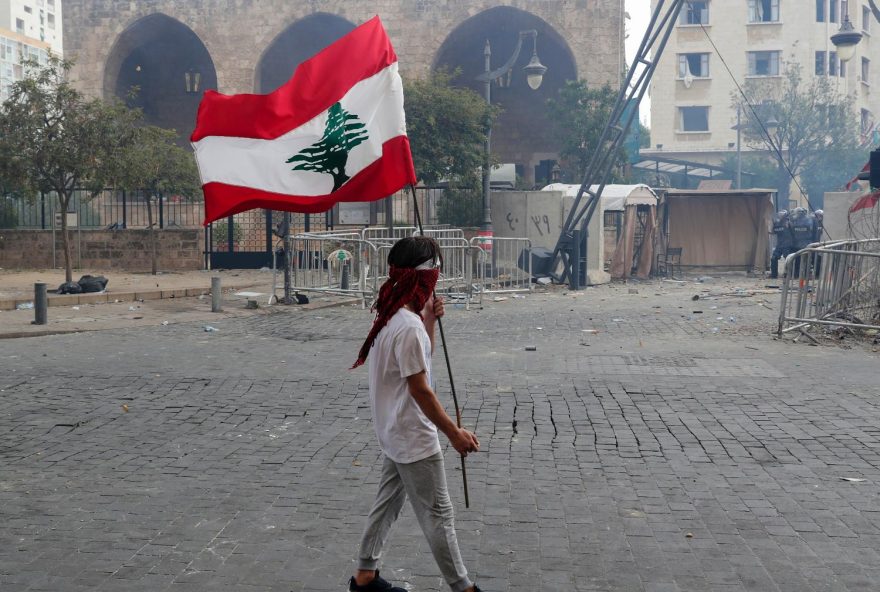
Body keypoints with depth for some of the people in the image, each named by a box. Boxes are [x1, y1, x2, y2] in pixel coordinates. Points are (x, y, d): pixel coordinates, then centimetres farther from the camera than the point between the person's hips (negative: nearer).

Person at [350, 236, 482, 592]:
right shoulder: (409, 326, -26)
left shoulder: (392, 316, 4)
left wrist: (430, 319, 3)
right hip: (414, 437, -10)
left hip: (397, 433, 10)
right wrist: (453, 432, -16)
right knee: (438, 514, 2)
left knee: (388, 503, 19)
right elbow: (419, 389, -23)